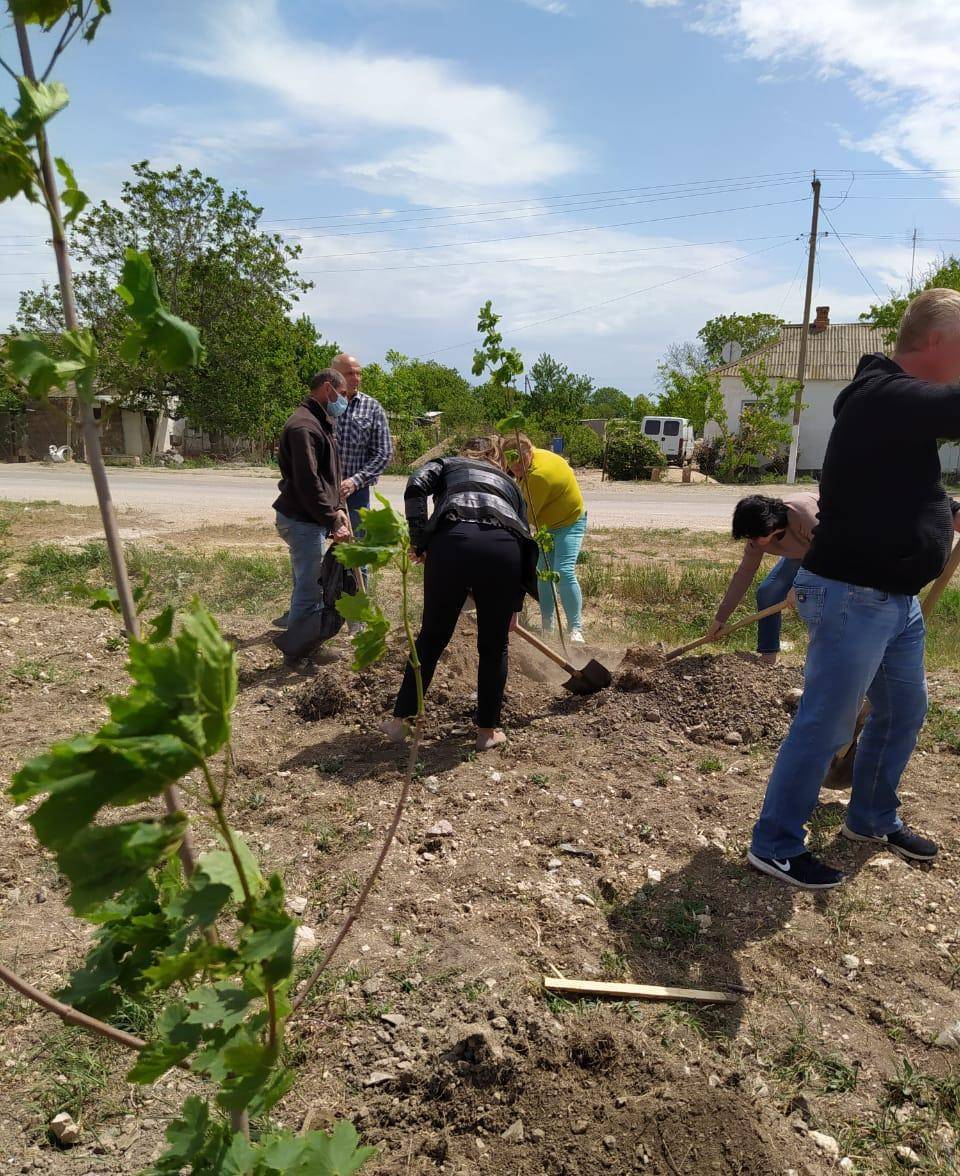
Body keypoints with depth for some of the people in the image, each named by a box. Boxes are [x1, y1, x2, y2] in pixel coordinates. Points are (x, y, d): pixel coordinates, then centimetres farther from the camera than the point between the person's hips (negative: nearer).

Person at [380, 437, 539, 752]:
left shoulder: (448, 464, 32)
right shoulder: (509, 483, 37)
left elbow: (415, 487, 8)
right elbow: (524, 541, 32)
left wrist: (420, 542, 11)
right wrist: (514, 606, 37)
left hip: (452, 543, -1)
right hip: (503, 549, 1)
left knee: (432, 638, 15)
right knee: (494, 646, 17)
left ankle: (400, 720, 26)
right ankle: (488, 731, 28)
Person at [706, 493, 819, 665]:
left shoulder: (802, 512, -41)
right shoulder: (758, 536, -20)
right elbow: (744, 573, -12)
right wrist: (721, 617, -10)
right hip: (801, 552, 6)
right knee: (767, 593, -4)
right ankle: (768, 657, 8)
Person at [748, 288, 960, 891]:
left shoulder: (898, 400, 14)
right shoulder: (889, 398, -19)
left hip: (896, 596, 11)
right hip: (853, 595, -11)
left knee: (905, 710, 20)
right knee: (825, 726, -3)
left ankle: (872, 818, 39)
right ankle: (775, 846, 11)